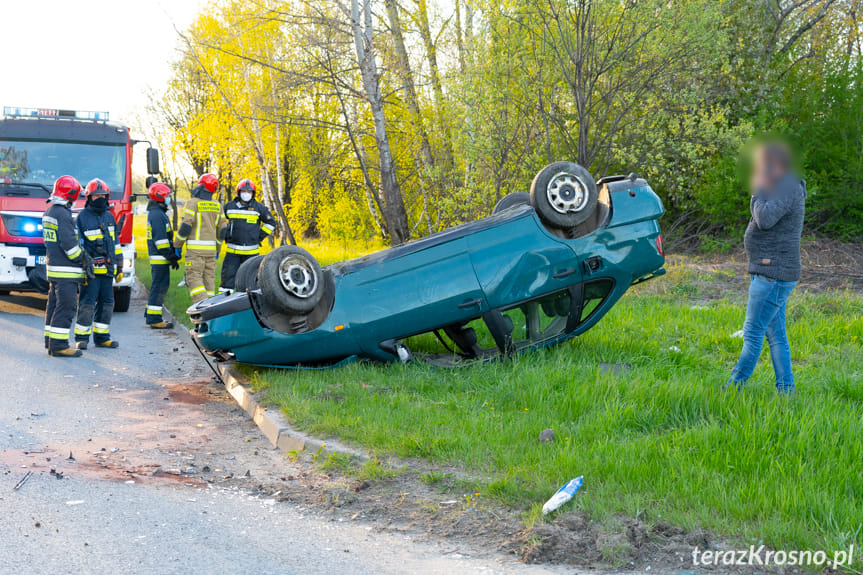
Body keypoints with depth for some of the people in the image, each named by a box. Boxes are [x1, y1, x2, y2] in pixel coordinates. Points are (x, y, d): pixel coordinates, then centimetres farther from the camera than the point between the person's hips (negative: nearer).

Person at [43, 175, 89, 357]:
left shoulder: (49, 212, 16)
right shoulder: (63, 214, -16)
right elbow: (69, 243, -21)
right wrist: (82, 259, -9)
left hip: (53, 266, 10)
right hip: (65, 270, -10)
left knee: (55, 304, 15)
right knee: (66, 307, -9)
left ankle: (51, 341, 21)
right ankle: (59, 345, -9)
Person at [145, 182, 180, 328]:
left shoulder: (157, 213, 19)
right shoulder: (157, 214, -15)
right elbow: (160, 239, -20)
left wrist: (173, 254, 22)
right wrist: (171, 257, -19)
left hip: (159, 257, 11)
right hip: (159, 257, -11)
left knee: (158, 286, 15)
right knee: (159, 287, -8)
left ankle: (150, 316, 21)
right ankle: (155, 320, -7)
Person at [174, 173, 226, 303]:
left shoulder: (193, 203, -7)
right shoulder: (217, 206, 12)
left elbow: (186, 225, -12)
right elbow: (221, 229, 14)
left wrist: (177, 245, -2)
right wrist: (217, 249, 24)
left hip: (195, 248, -6)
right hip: (211, 248, 6)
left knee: (194, 278, -7)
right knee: (209, 279, 9)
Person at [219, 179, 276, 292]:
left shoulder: (259, 208, 3)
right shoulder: (229, 206, 8)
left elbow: (271, 222, 13)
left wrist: (260, 236, 4)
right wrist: (225, 236, 15)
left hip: (251, 252, -1)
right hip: (232, 250, 1)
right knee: (228, 276, -2)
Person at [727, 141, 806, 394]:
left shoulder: (789, 188, -14)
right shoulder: (782, 188, 18)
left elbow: (765, 220, -26)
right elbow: (763, 220, 18)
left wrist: (758, 191, -14)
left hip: (773, 276, -11)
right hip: (772, 275, 11)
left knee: (752, 334, -5)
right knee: (776, 335, 12)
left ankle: (735, 387, 1)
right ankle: (785, 390, 16)